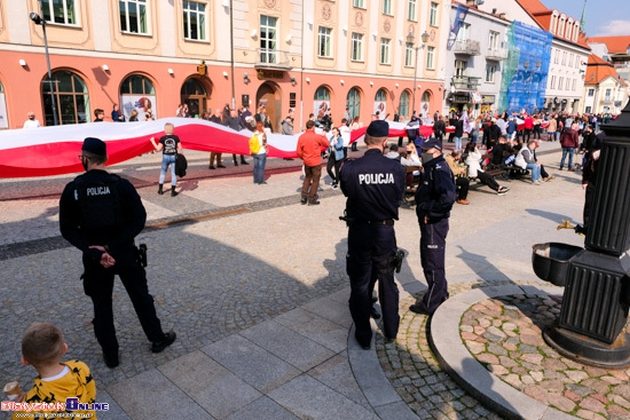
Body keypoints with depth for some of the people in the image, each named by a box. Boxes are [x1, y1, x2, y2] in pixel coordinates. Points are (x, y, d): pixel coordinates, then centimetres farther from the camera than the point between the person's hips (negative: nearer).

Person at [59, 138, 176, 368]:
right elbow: (139, 219, -14)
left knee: (101, 306, 16)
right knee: (141, 298, 17)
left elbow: (68, 229, -7)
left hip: (94, 257, 1)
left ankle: (110, 354, 27)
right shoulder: (120, 184, -11)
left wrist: (94, 252, -11)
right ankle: (158, 339, 31)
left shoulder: (72, 190, -8)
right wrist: (112, 246, -13)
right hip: (125, 253, -1)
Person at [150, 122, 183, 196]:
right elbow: (180, 148, -6)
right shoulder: (176, 137, -7)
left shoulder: (162, 138, -9)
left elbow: (158, 149, -8)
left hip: (165, 157, 1)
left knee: (162, 173, 16)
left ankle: (160, 190, 21)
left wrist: (153, 141, 3)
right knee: (174, 174, 5)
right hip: (174, 157, 0)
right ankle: (173, 191, 6)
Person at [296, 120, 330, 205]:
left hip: (306, 162, 4)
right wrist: (324, 136, 15)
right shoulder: (317, 136, -16)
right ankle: (312, 199, 11)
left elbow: (299, 152, -3)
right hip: (316, 162, -4)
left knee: (307, 178, 22)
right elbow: (327, 144, -2)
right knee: (315, 180, 8)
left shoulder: (301, 137, -5)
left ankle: (304, 197, 19)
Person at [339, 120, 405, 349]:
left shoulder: (349, 168, -18)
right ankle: (391, 331, 34)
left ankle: (363, 336, 24)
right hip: (385, 231, 1)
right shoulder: (396, 168, -15)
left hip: (359, 231, -1)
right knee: (387, 282, 19)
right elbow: (399, 198, -2)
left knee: (360, 284, 13)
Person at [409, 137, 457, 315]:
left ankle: (430, 304, 13)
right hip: (430, 222, 10)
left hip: (434, 223, -10)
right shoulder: (432, 169, 12)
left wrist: (430, 212, -24)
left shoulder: (439, 170, -19)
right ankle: (441, 293, 38)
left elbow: (449, 196, -33)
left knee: (433, 264, 1)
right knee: (429, 259, 21)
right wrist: (427, 211, 9)